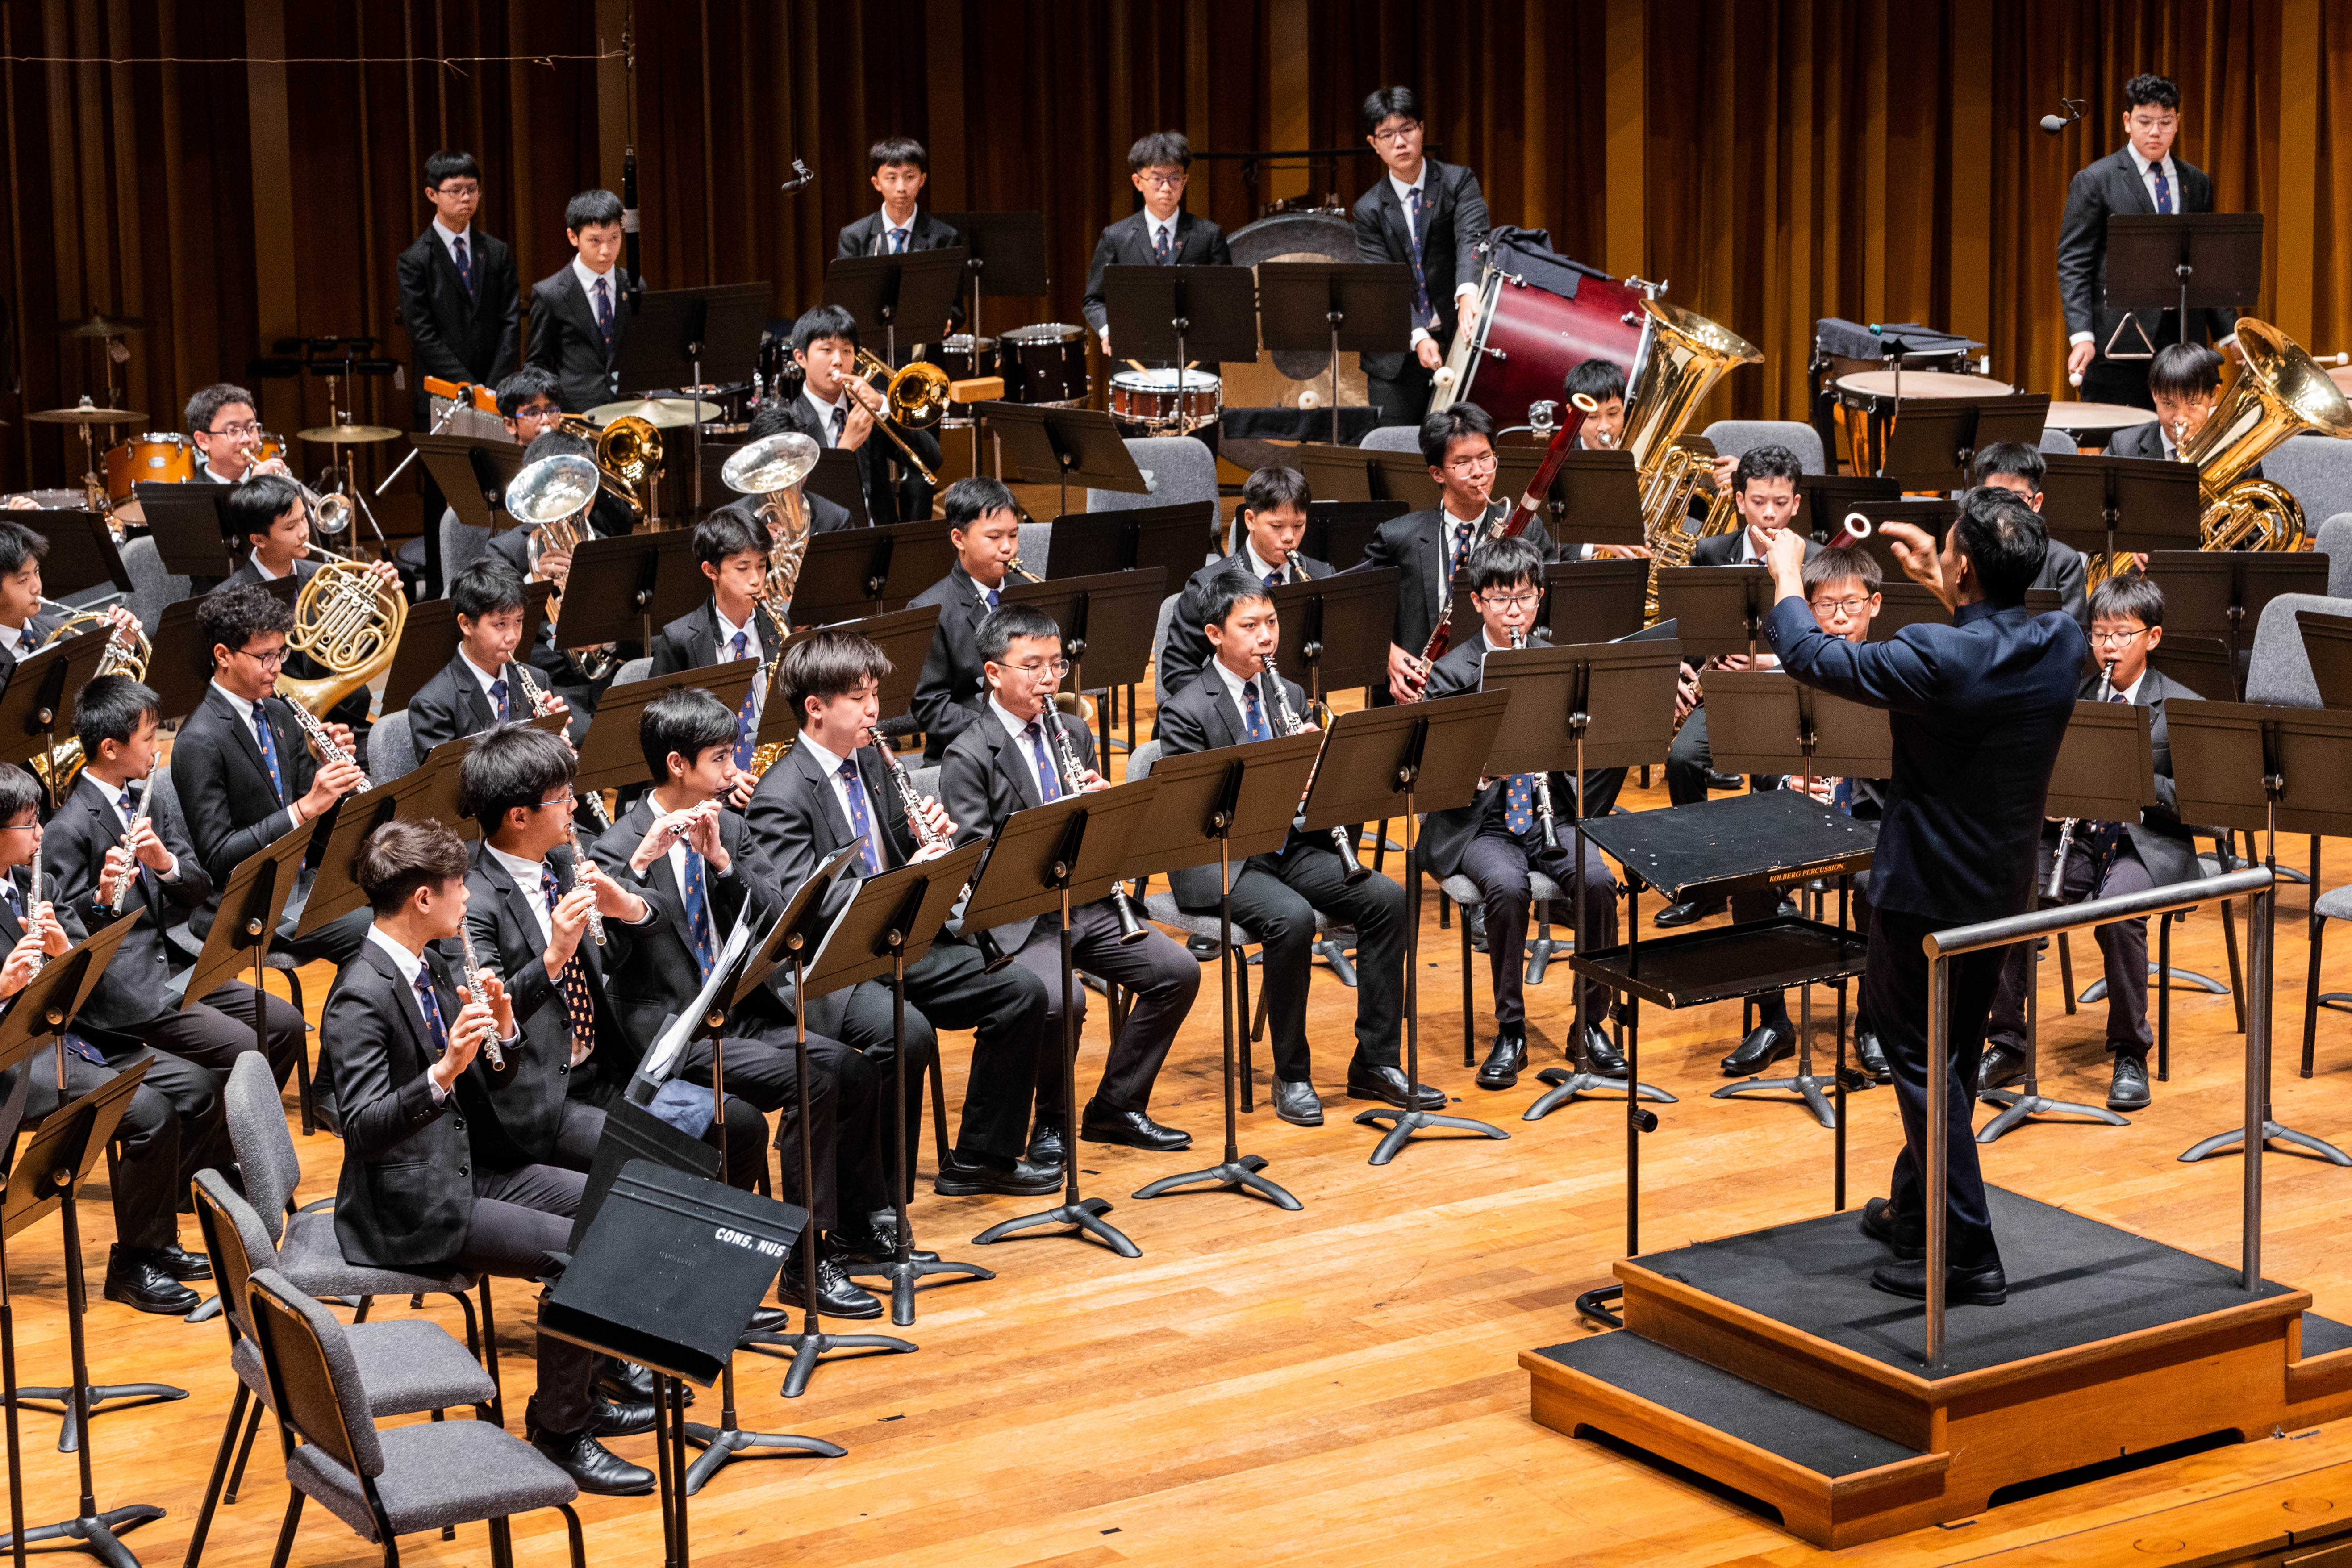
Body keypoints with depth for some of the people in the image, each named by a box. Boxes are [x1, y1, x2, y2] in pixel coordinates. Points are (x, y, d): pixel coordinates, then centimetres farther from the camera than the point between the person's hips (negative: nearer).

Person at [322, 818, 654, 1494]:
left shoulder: (431, 968, 8)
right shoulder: (361, 996, -21)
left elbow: (490, 1080, 14)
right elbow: (365, 1127, -29)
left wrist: (501, 1030, -7)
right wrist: (443, 1070, -40)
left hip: (464, 1171, 10)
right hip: (410, 1209, -10)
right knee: (581, 1252, -20)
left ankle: (580, 1393, 19)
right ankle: (558, 1428, -5)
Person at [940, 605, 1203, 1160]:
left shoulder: (1072, 734, 13)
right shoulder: (968, 758, -7)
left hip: (1085, 903, 6)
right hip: (1016, 918, -6)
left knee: (1178, 970, -9)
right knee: (1060, 998, -32)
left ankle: (1117, 1105, 6)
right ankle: (1051, 1121, -5)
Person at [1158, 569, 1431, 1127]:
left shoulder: (1289, 697, 12)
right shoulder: (1187, 712, -8)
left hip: (1291, 846, 6)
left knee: (1387, 899, -16)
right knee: (1292, 919, -33)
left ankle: (1375, 1063, -8)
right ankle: (1291, 1076, -16)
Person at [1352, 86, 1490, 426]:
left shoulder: (1458, 182, 1)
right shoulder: (1370, 210, 4)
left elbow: (1472, 239, -17)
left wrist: (1468, 294, -39)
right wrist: (1418, 338, -23)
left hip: (1458, 339, -1)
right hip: (1399, 357, 1)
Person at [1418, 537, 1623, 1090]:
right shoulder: (1452, 672, -2)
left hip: (1553, 817, 3)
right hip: (1482, 824, -2)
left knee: (1599, 882, -26)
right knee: (1508, 888, -33)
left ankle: (1592, 1024, -8)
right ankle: (1510, 1032, -16)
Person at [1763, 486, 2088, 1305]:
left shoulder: (1935, 659, -27)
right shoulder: (2062, 645, -7)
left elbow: (1811, 657, -14)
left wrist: (1786, 573, 2)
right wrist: (1938, 586, 21)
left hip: (1924, 893, -7)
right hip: (2004, 890, 7)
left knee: (1923, 1065, 2)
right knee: (1952, 1057, 21)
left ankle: (1966, 1254, 2)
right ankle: (1913, 1211, 37)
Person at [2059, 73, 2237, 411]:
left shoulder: (2197, 183, 14)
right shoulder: (2095, 181, -1)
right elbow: (2073, 264, -5)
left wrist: (2229, 332, 7)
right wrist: (2081, 336, -17)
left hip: (2184, 338, 4)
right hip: (2120, 341, -4)